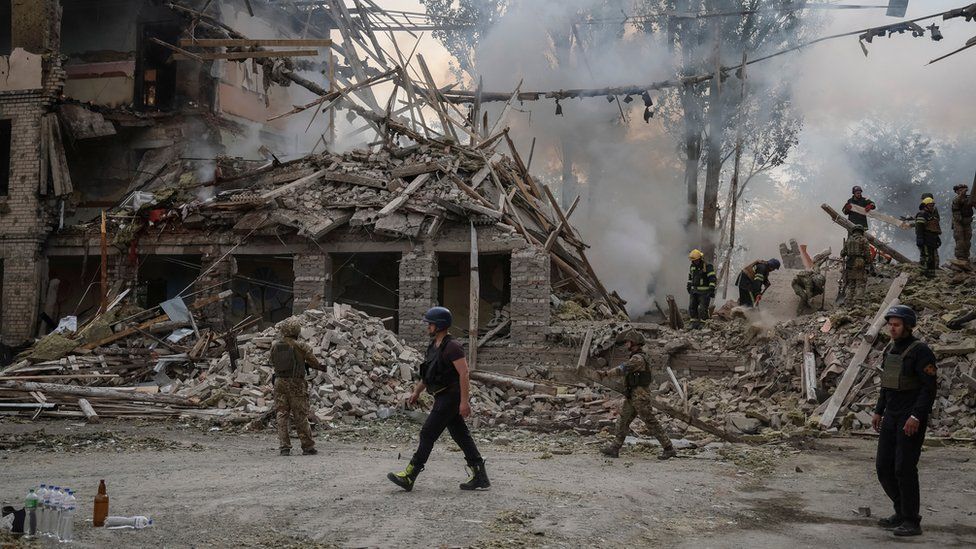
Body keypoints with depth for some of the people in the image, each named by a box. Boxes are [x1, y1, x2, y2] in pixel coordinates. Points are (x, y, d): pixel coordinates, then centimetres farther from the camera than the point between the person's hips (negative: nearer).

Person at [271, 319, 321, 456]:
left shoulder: (274, 345, 1)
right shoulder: (301, 346, -8)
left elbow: (273, 363, 13)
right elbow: (315, 363, -2)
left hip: (280, 382, 3)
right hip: (296, 383, -2)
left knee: (281, 415, 8)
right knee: (300, 416, 5)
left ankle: (284, 447, 3)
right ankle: (307, 446, 10)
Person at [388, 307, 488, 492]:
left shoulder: (452, 347, -16)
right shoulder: (434, 346, 14)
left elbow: (464, 373, -21)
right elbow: (428, 372, 24)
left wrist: (464, 401, -24)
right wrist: (417, 392, 20)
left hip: (450, 398, -10)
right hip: (443, 398, 10)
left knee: (428, 434, -6)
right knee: (461, 436, 9)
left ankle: (409, 477, -1)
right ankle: (480, 478, 13)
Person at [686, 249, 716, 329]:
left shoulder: (708, 267, -12)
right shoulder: (692, 267, 9)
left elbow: (712, 279, -16)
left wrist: (712, 290, -21)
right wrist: (689, 286, 24)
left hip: (704, 292, -6)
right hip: (694, 291, 7)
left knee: (703, 308, -7)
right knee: (692, 307, 3)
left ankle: (702, 323, -1)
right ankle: (694, 322, 10)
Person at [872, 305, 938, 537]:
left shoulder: (920, 351, -13)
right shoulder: (890, 350, 12)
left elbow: (930, 387, -18)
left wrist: (916, 416, -24)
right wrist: (879, 411, 17)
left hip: (912, 419, -8)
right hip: (891, 417, 8)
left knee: (904, 468, -8)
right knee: (884, 466, 8)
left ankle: (912, 522, 2)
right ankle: (901, 512, 22)